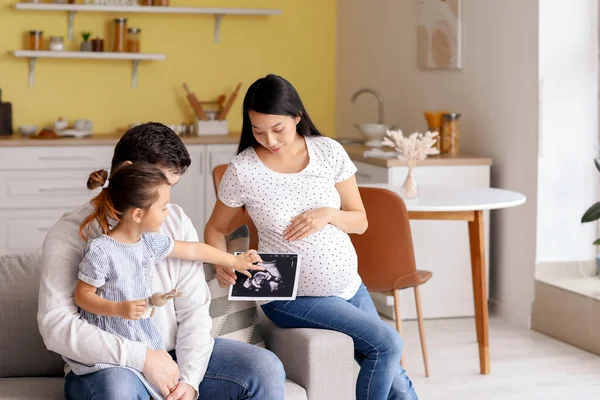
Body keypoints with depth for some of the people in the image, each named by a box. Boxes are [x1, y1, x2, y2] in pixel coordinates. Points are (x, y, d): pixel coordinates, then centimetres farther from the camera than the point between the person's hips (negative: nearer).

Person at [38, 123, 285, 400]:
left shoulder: (176, 221, 6)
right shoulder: (71, 233, -9)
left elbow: (194, 309, 2)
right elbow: (56, 325, -20)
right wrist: (142, 356, -25)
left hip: (173, 354, 5)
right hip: (108, 366, -5)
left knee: (266, 368, -13)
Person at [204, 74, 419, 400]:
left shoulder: (329, 151, -5)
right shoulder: (242, 169, -12)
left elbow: (360, 221, 2)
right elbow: (215, 229, 1)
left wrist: (328, 214, -18)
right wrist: (221, 264, -19)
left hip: (349, 285, 4)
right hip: (292, 297, -4)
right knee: (387, 342, -19)